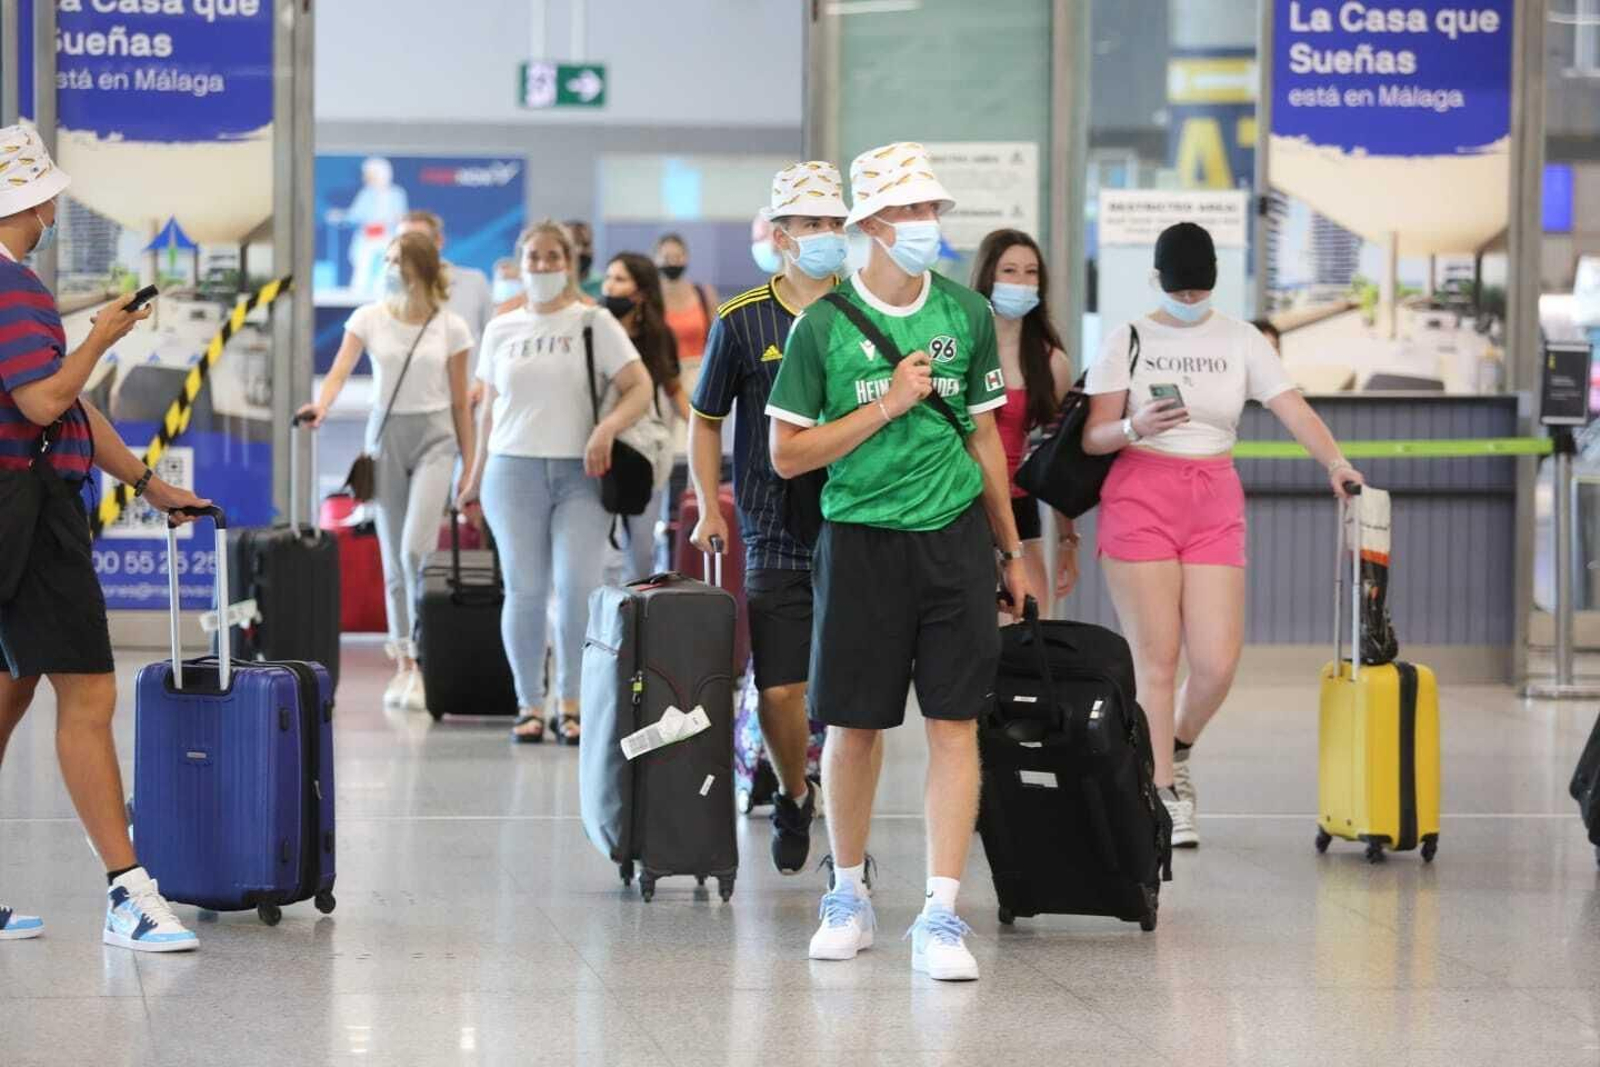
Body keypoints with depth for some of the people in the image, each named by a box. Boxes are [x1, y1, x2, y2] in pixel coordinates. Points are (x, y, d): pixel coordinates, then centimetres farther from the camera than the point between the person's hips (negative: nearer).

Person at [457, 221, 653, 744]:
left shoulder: (594, 323, 4)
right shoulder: (501, 329, 13)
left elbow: (639, 388, -3)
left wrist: (608, 427, -21)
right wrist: (476, 477, 19)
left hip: (581, 472, -2)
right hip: (514, 469, 2)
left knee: (578, 587, -10)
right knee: (524, 591, 0)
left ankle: (572, 705, 0)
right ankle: (529, 705, 7)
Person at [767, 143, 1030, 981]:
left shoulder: (966, 313, 6)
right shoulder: (823, 325, -4)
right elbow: (787, 454, -3)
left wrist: (1011, 549, 17)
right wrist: (886, 406, -11)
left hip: (956, 536, 2)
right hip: (861, 539, -2)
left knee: (955, 722, -4)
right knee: (852, 726, 5)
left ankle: (941, 918, -4)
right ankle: (849, 896, 25)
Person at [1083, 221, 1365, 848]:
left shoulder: (1240, 341, 9)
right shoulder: (1128, 341, 4)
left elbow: (1291, 408, -2)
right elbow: (1092, 437, 0)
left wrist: (1335, 462, -19)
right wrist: (1134, 428, -22)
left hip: (1214, 506, 2)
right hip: (1139, 501, -2)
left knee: (1218, 662, -5)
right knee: (1156, 659, -6)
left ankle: (1175, 754, 24)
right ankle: (1164, 800, 1)